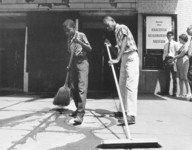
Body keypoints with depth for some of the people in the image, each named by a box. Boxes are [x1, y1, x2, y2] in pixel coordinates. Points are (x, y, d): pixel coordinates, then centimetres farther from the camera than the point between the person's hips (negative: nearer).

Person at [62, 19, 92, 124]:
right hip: (73, 63, 7)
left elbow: (89, 49, -9)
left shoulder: (81, 35, -3)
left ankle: (80, 114, -18)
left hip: (82, 62, -7)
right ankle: (78, 109, 22)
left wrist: (80, 42, -23)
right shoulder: (69, 39, 15)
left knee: (82, 87, -14)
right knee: (73, 88, 7)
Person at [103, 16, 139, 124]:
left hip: (131, 57, -10)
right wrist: (110, 46, 10)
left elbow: (124, 44, -19)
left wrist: (117, 59, -26)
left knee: (130, 86, -16)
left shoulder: (122, 28, -5)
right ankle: (123, 110, 23)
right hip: (124, 59, 10)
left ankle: (131, 115, -20)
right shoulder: (116, 32, 21)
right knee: (122, 85, 12)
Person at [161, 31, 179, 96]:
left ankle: (174, 92, 3)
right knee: (167, 77, 7)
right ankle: (166, 91, 12)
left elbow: (177, 53, -5)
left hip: (172, 60, -5)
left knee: (174, 77, -1)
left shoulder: (175, 44, 2)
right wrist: (164, 59, 5)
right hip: (166, 60, 5)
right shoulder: (166, 44, 17)